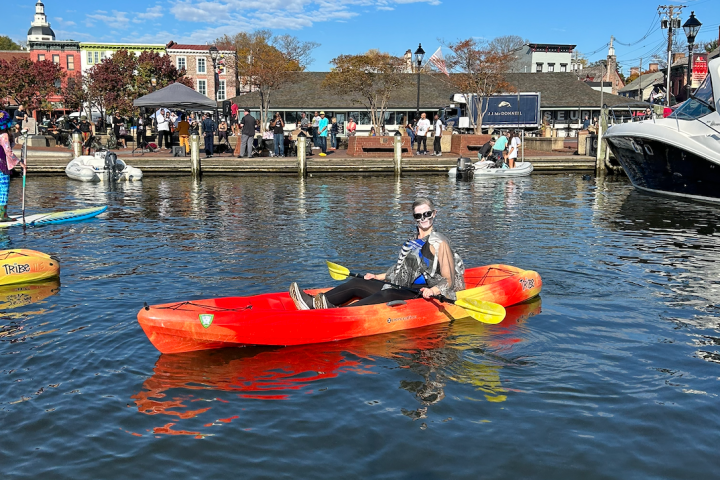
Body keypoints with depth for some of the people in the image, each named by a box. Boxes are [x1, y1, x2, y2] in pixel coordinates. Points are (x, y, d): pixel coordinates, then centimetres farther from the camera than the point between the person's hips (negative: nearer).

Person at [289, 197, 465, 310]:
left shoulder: (439, 243, -6)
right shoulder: (414, 240, 17)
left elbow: (448, 281, -11)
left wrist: (431, 291, -29)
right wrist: (378, 276, 24)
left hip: (422, 294, -8)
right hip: (404, 288, 8)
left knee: (387, 295, -37)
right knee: (357, 283, -6)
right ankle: (313, 303, -23)